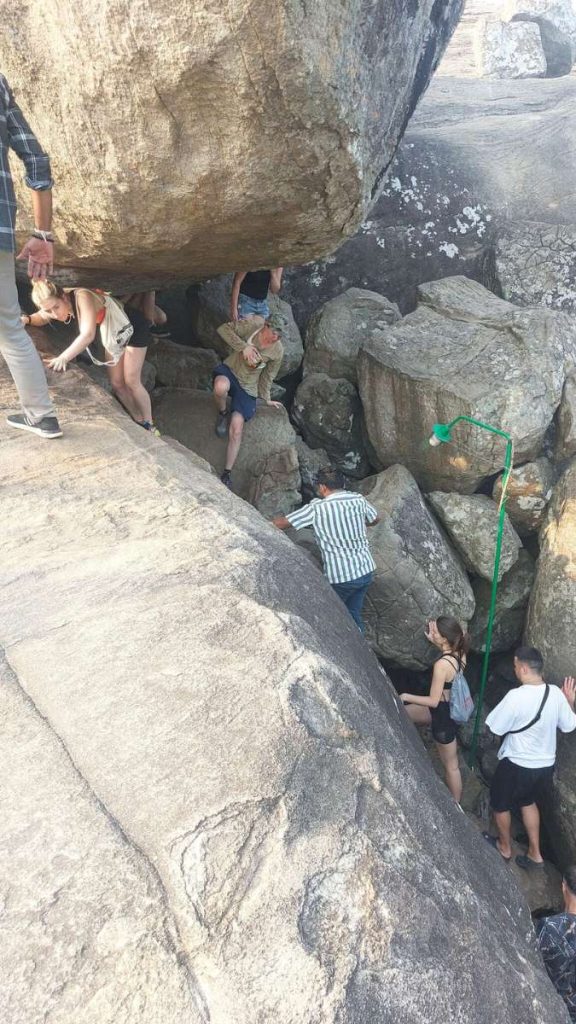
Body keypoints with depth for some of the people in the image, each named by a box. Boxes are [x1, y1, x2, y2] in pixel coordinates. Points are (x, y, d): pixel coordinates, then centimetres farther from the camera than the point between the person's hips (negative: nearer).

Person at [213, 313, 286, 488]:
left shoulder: (277, 352, -9)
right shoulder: (254, 324, -16)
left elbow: (267, 376, 5)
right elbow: (224, 329, -14)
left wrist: (266, 398, 13)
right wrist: (244, 346, -25)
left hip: (247, 388, 1)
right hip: (229, 370, -1)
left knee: (236, 427, -14)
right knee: (221, 387, -40)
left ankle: (227, 474, -3)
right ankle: (222, 413, -3)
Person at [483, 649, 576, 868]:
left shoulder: (516, 696, -29)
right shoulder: (556, 693, -11)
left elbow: (495, 729, -19)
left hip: (517, 765, -6)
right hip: (546, 765, 6)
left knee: (500, 805, 22)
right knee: (528, 801, 32)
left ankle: (505, 847, 42)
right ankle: (535, 853, 38)